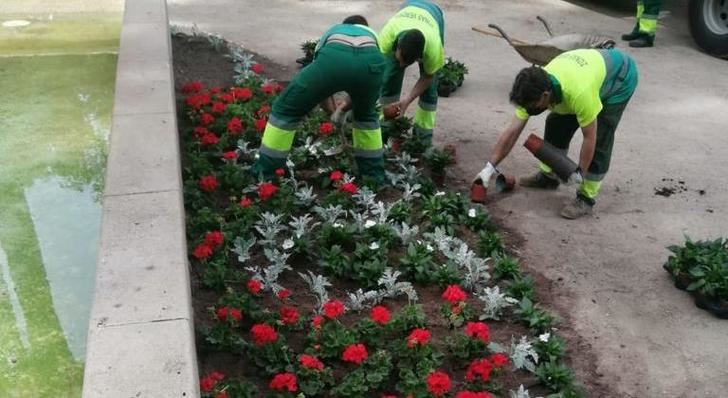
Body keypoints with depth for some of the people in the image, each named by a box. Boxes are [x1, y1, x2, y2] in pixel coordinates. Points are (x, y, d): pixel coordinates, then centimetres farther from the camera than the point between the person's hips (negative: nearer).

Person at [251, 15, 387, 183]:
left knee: (286, 109, 18)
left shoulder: (331, 32, 45)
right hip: (371, 60, 2)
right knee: (366, 114, 34)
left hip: (333, 58, -1)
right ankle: (375, 174, 39)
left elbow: (318, 77, 44)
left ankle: (263, 172, 23)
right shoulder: (371, 34, 45)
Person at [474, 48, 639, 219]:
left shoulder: (578, 92, -44)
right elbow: (512, 132, -18)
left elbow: (590, 138, -29)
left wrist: (580, 172, -19)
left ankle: (587, 197, -2)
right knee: (556, 124, 2)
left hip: (621, 76, -6)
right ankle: (549, 176, 21)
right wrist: (490, 167, -19)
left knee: (599, 138, -15)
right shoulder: (534, 88, -23)